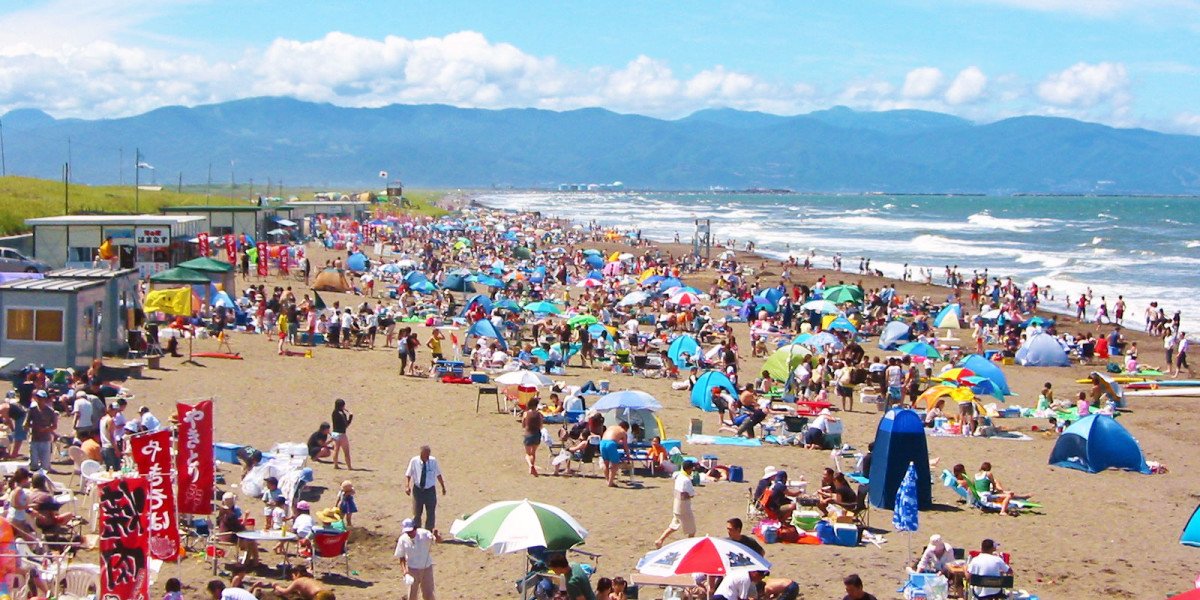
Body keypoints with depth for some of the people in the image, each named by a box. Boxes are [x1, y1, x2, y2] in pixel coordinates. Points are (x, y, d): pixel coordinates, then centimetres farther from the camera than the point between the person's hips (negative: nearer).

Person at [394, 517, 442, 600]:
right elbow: (401, 557, 1)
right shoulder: (403, 539, -10)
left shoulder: (424, 534, -17)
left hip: (427, 568, -1)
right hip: (412, 569, 1)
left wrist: (436, 536, -52)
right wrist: (404, 570, -12)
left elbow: (439, 540, -29)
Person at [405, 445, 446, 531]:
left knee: (431, 514, 8)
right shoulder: (414, 461, -11)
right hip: (418, 490, -1)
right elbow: (408, 475, -3)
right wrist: (407, 486, -18)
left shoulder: (433, 461, -8)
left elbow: (438, 475, 5)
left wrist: (443, 487, 12)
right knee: (416, 514, 9)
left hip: (430, 490, 1)